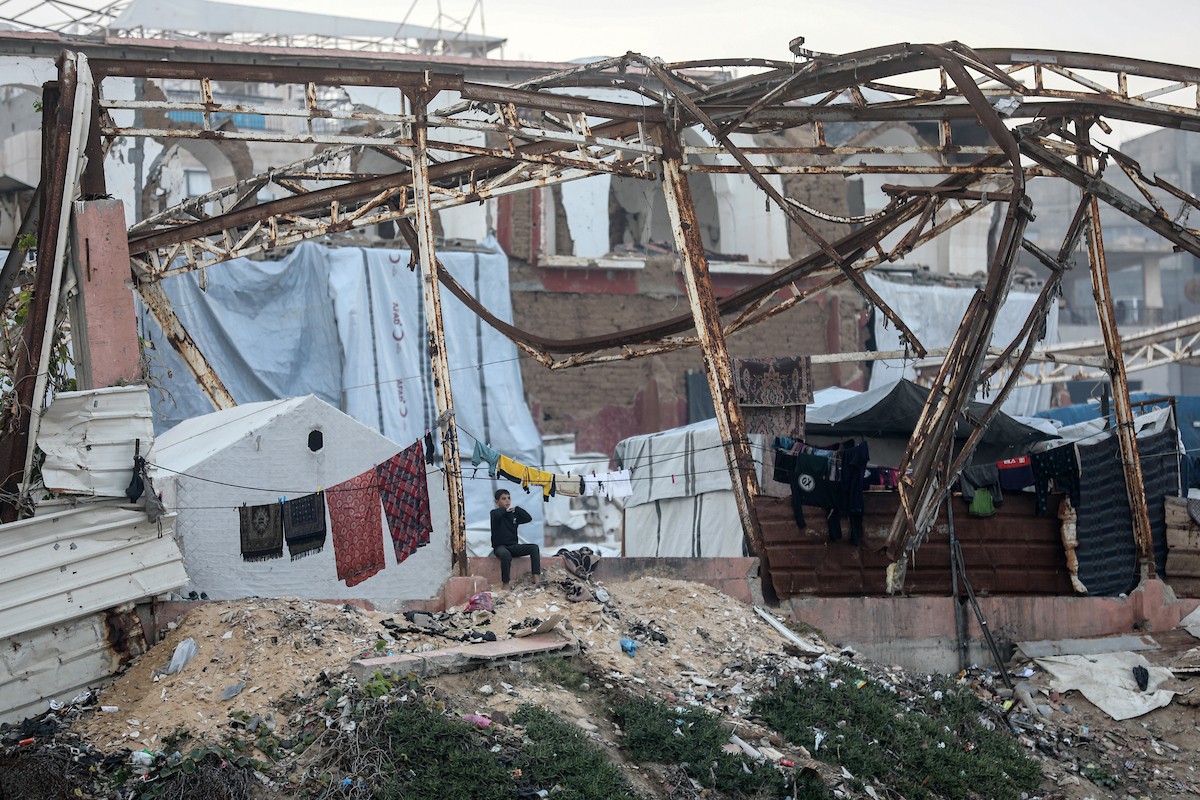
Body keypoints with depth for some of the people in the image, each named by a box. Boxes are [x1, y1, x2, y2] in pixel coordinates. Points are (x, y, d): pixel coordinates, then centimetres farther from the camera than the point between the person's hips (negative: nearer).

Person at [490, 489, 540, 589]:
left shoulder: (514, 514, 12)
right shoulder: (495, 513, -2)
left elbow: (529, 518, 0)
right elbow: (496, 514, -28)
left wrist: (517, 509, -1)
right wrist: (506, 510, -10)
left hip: (514, 546, 6)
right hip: (500, 546, -6)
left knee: (534, 547, -15)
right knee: (506, 555, -40)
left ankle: (536, 580, -23)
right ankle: (506, 585, -33)